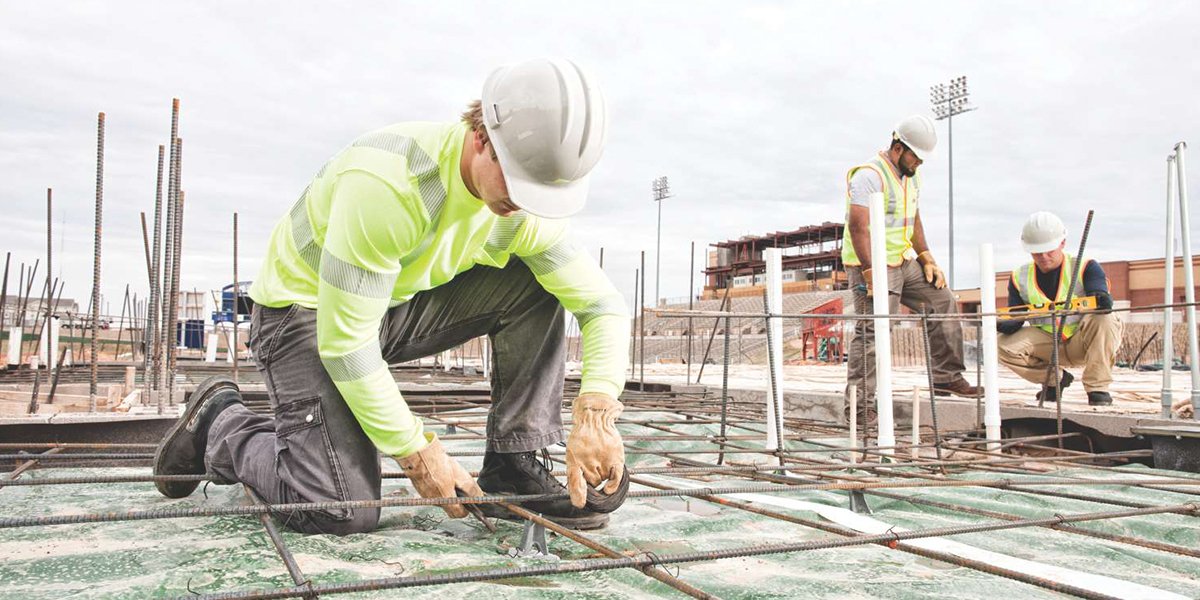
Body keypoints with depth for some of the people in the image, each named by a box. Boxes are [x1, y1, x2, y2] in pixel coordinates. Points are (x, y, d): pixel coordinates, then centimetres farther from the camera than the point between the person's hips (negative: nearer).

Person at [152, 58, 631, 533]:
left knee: (534, 289, -13)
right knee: (344, 512, -20)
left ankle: (513, 469, -6)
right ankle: (220, 423, 9)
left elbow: (604, 303, -9)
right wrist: (416, 452, -24)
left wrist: (596, 416, -26)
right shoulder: (386, 184, -34)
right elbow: (344, 340, -31)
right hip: (306, 309, -6)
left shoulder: (526, 200, -14)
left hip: (400, 303, 6)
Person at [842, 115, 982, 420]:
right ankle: (858, 404, -7)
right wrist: (871, 274, -28)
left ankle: (947, 378, 20)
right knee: (872, 333, -12)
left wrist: (927, 259, 12)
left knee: (943, 301, 10)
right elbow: (858, 227, -24)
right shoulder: (870, 176, -17)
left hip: (903, 262, 9)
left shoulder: (911, 176, 13)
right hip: (873, 266, -9)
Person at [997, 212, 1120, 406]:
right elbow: (1015, 320, -5)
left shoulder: (1085, 267, -9)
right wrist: (999, 324, -30)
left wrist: (1102, 300, -53)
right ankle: (1056, 378, 7)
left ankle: (1097, 387, -19)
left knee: (1104, 319, -33)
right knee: (1005, 347, -22)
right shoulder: (1020, 277, -1)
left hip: (1083, 342, -3)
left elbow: (1101, 296, -27)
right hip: (1048, 343, 3)